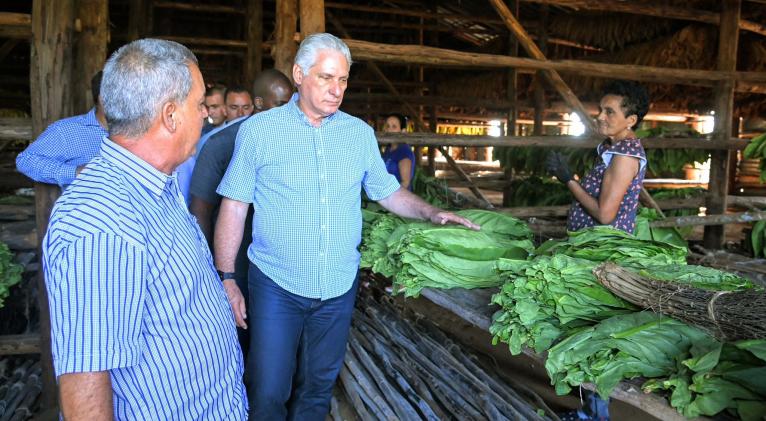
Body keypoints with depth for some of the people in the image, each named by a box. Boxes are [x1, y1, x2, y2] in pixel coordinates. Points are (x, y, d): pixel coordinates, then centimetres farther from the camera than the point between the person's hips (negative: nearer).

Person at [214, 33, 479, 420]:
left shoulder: (360, 133, 3)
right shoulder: (259, 130, -6)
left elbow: (388, 192, 11)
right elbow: (234, 207, -4)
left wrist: (432, 214, -5)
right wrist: (226, 278, -8)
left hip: (340, 287, 3)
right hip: (276, 287, -2)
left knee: (317, 388, 18)